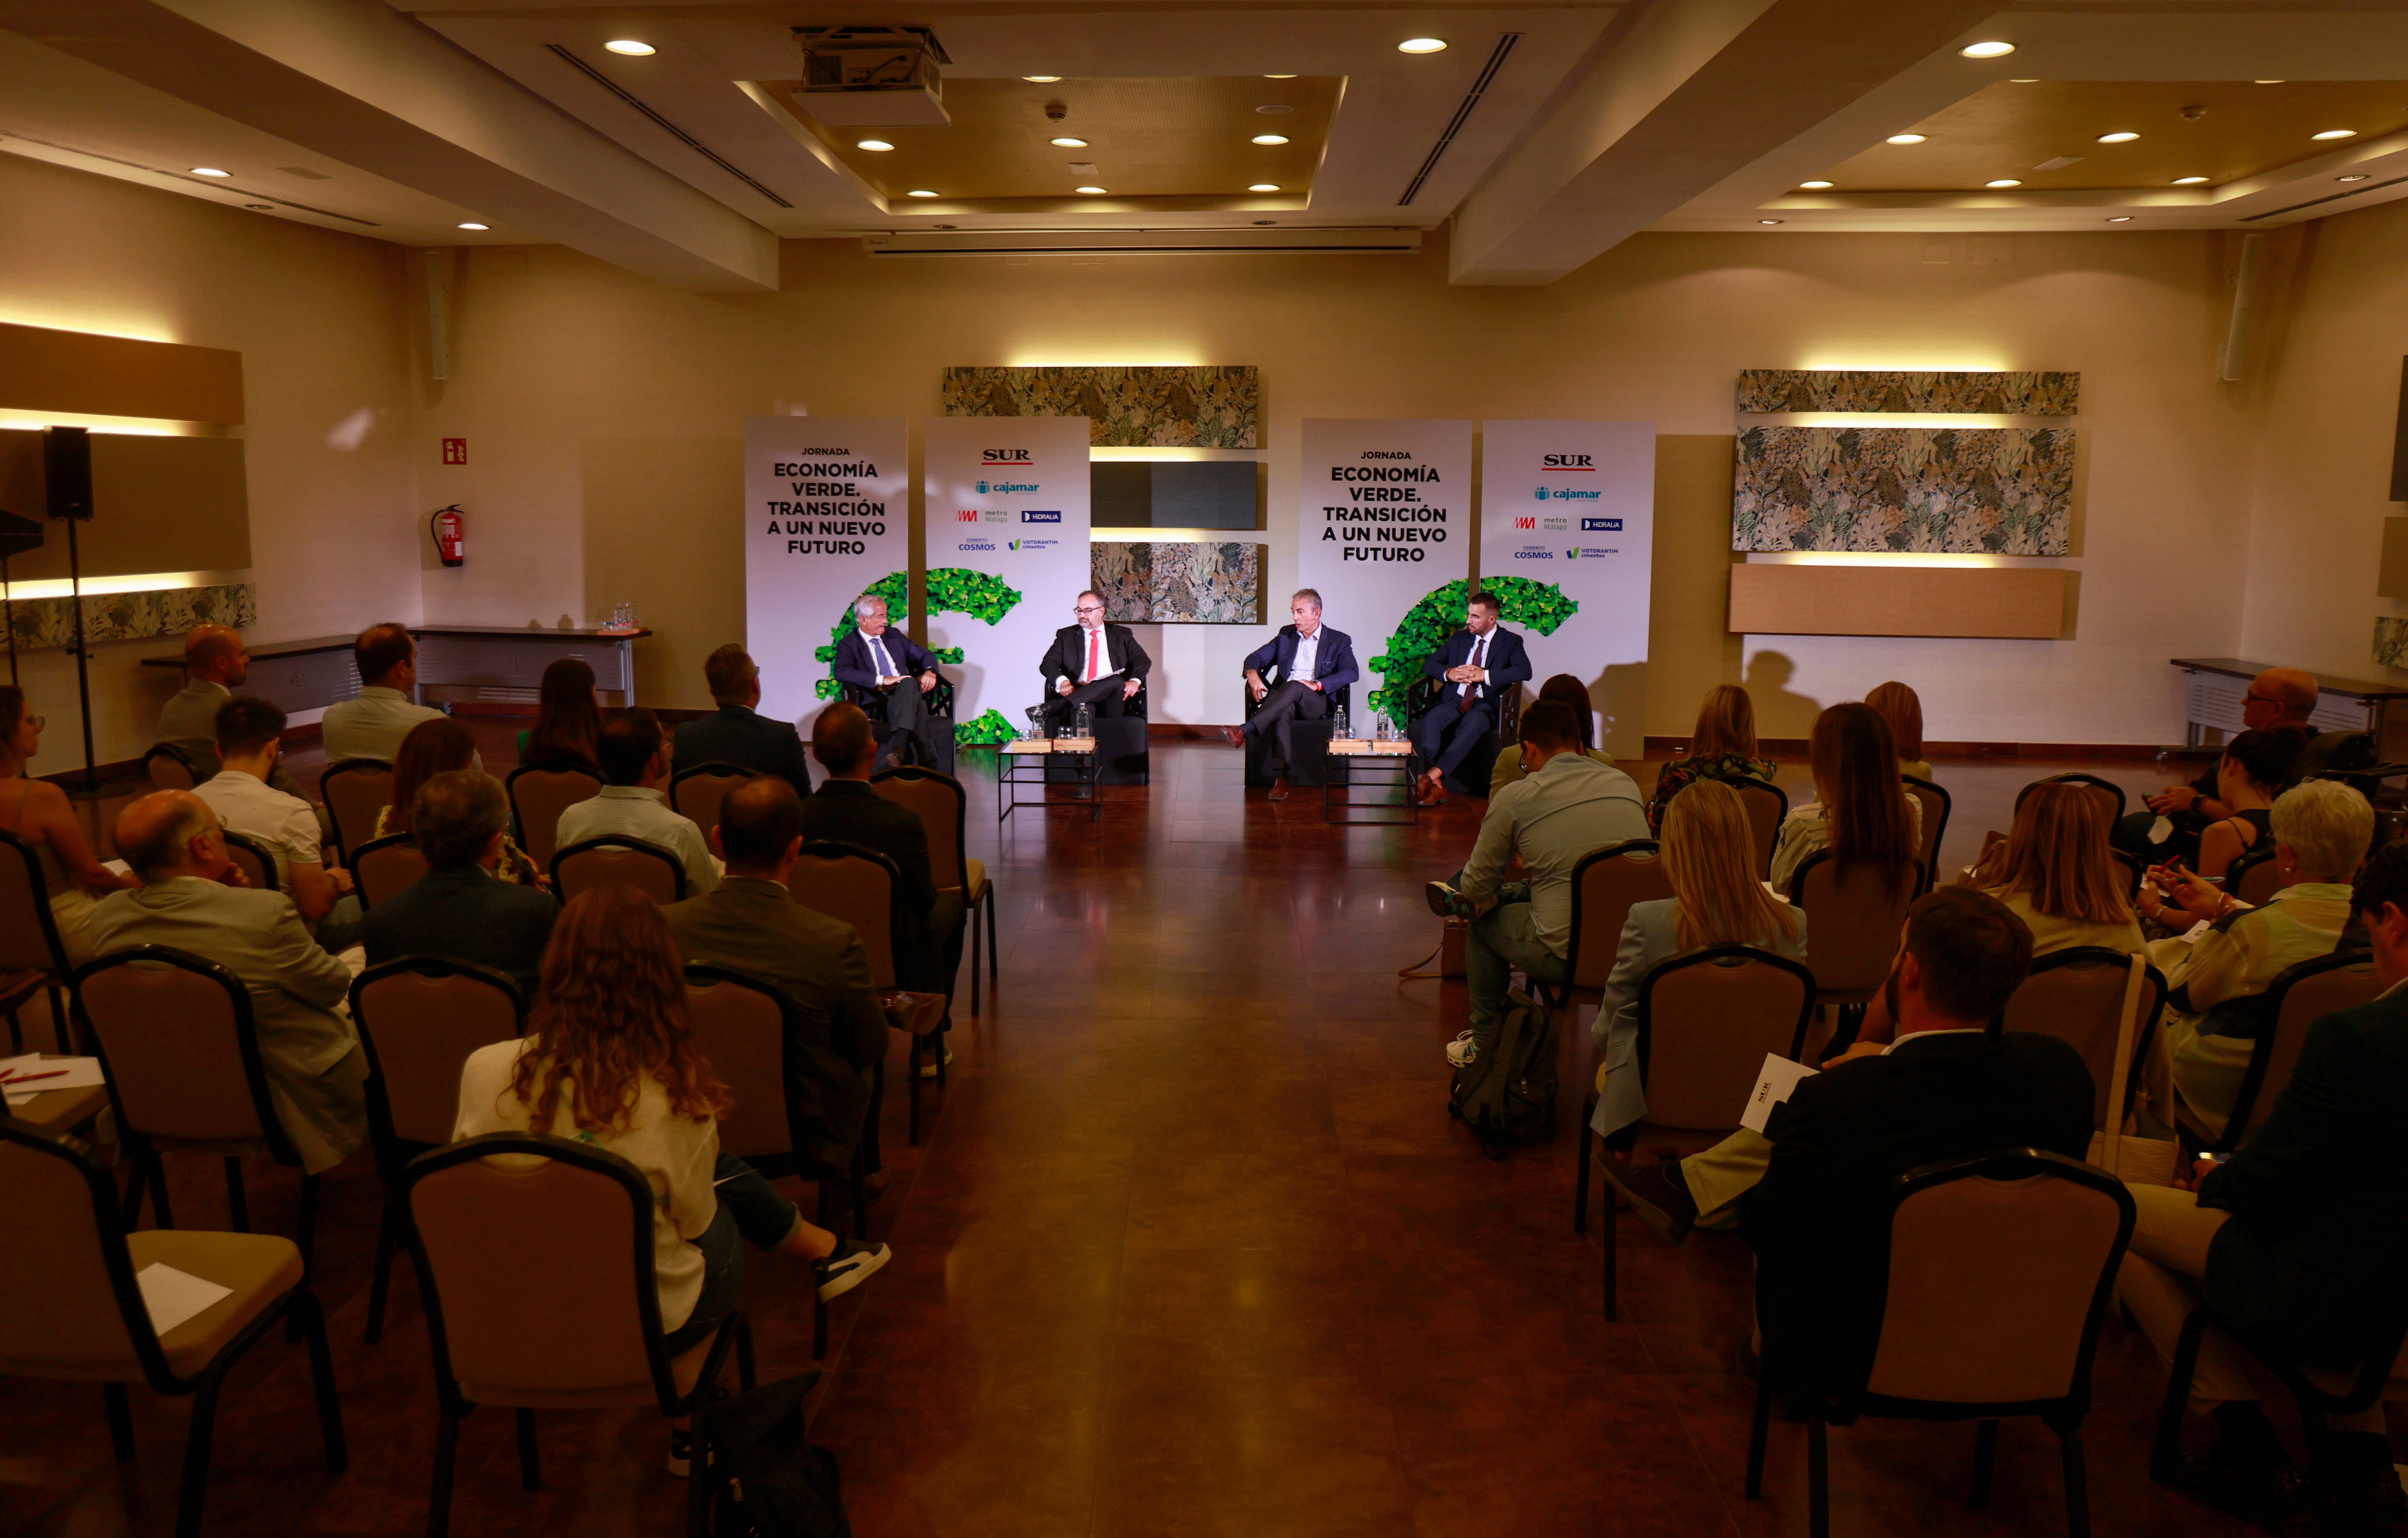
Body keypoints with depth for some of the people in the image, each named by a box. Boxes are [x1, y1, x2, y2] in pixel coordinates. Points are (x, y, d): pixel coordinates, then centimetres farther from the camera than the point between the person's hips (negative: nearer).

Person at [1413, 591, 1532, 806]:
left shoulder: (1511, 642, 6)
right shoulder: (1459, 638, 19)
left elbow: (1524, 671, -12)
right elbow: (1429, 663, 17)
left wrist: (1485, 675, -18)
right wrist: (1448, 673, -6)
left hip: (1486, 705, -3)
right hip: (1455, 701, 3)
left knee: (1472, 724, -39)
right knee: (1431, 719, -31)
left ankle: (1435, 773, -45)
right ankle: (1436, 785, -38)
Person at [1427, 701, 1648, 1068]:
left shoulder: (1515, 797, -6)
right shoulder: (1625, 784, 8)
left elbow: (1477, 887, 2)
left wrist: (1466, 891, 26)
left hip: (1567, 958, -5)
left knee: (1484, 917, 23)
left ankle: (1483, 1042, 35)